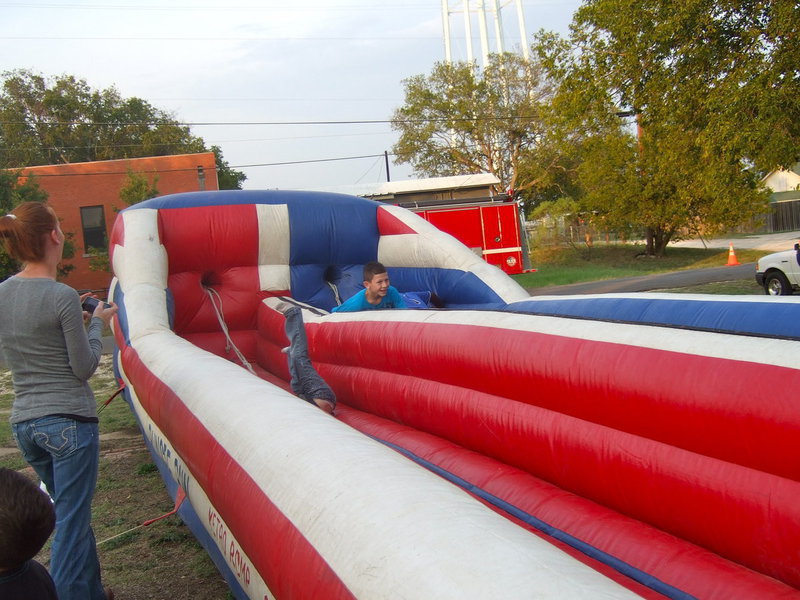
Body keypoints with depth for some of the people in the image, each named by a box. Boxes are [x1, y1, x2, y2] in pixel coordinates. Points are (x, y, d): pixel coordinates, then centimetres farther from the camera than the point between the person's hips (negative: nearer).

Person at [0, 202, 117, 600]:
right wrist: (97, 323, 3)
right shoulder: (62, 296, -16)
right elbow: (85, 367, -11)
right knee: (71, 521, 1)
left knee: (71, 512, 20)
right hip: (69, 421, -7)